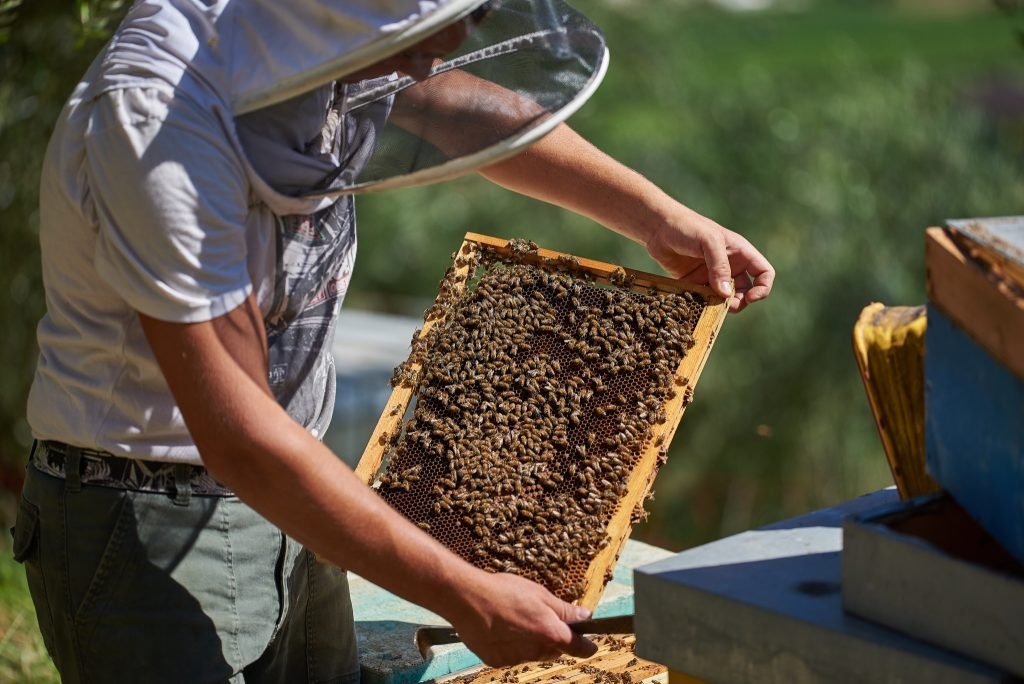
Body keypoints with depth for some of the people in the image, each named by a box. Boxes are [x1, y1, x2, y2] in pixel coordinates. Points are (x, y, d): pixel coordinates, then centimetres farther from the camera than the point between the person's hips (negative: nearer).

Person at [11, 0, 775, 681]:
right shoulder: (155, 112, -29)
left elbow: (460, 108, 18)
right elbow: (237, 438, -30)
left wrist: (659, 217, 15)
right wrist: (468, 598, -26)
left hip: (275, 505, 8)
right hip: (148, 536, -8)